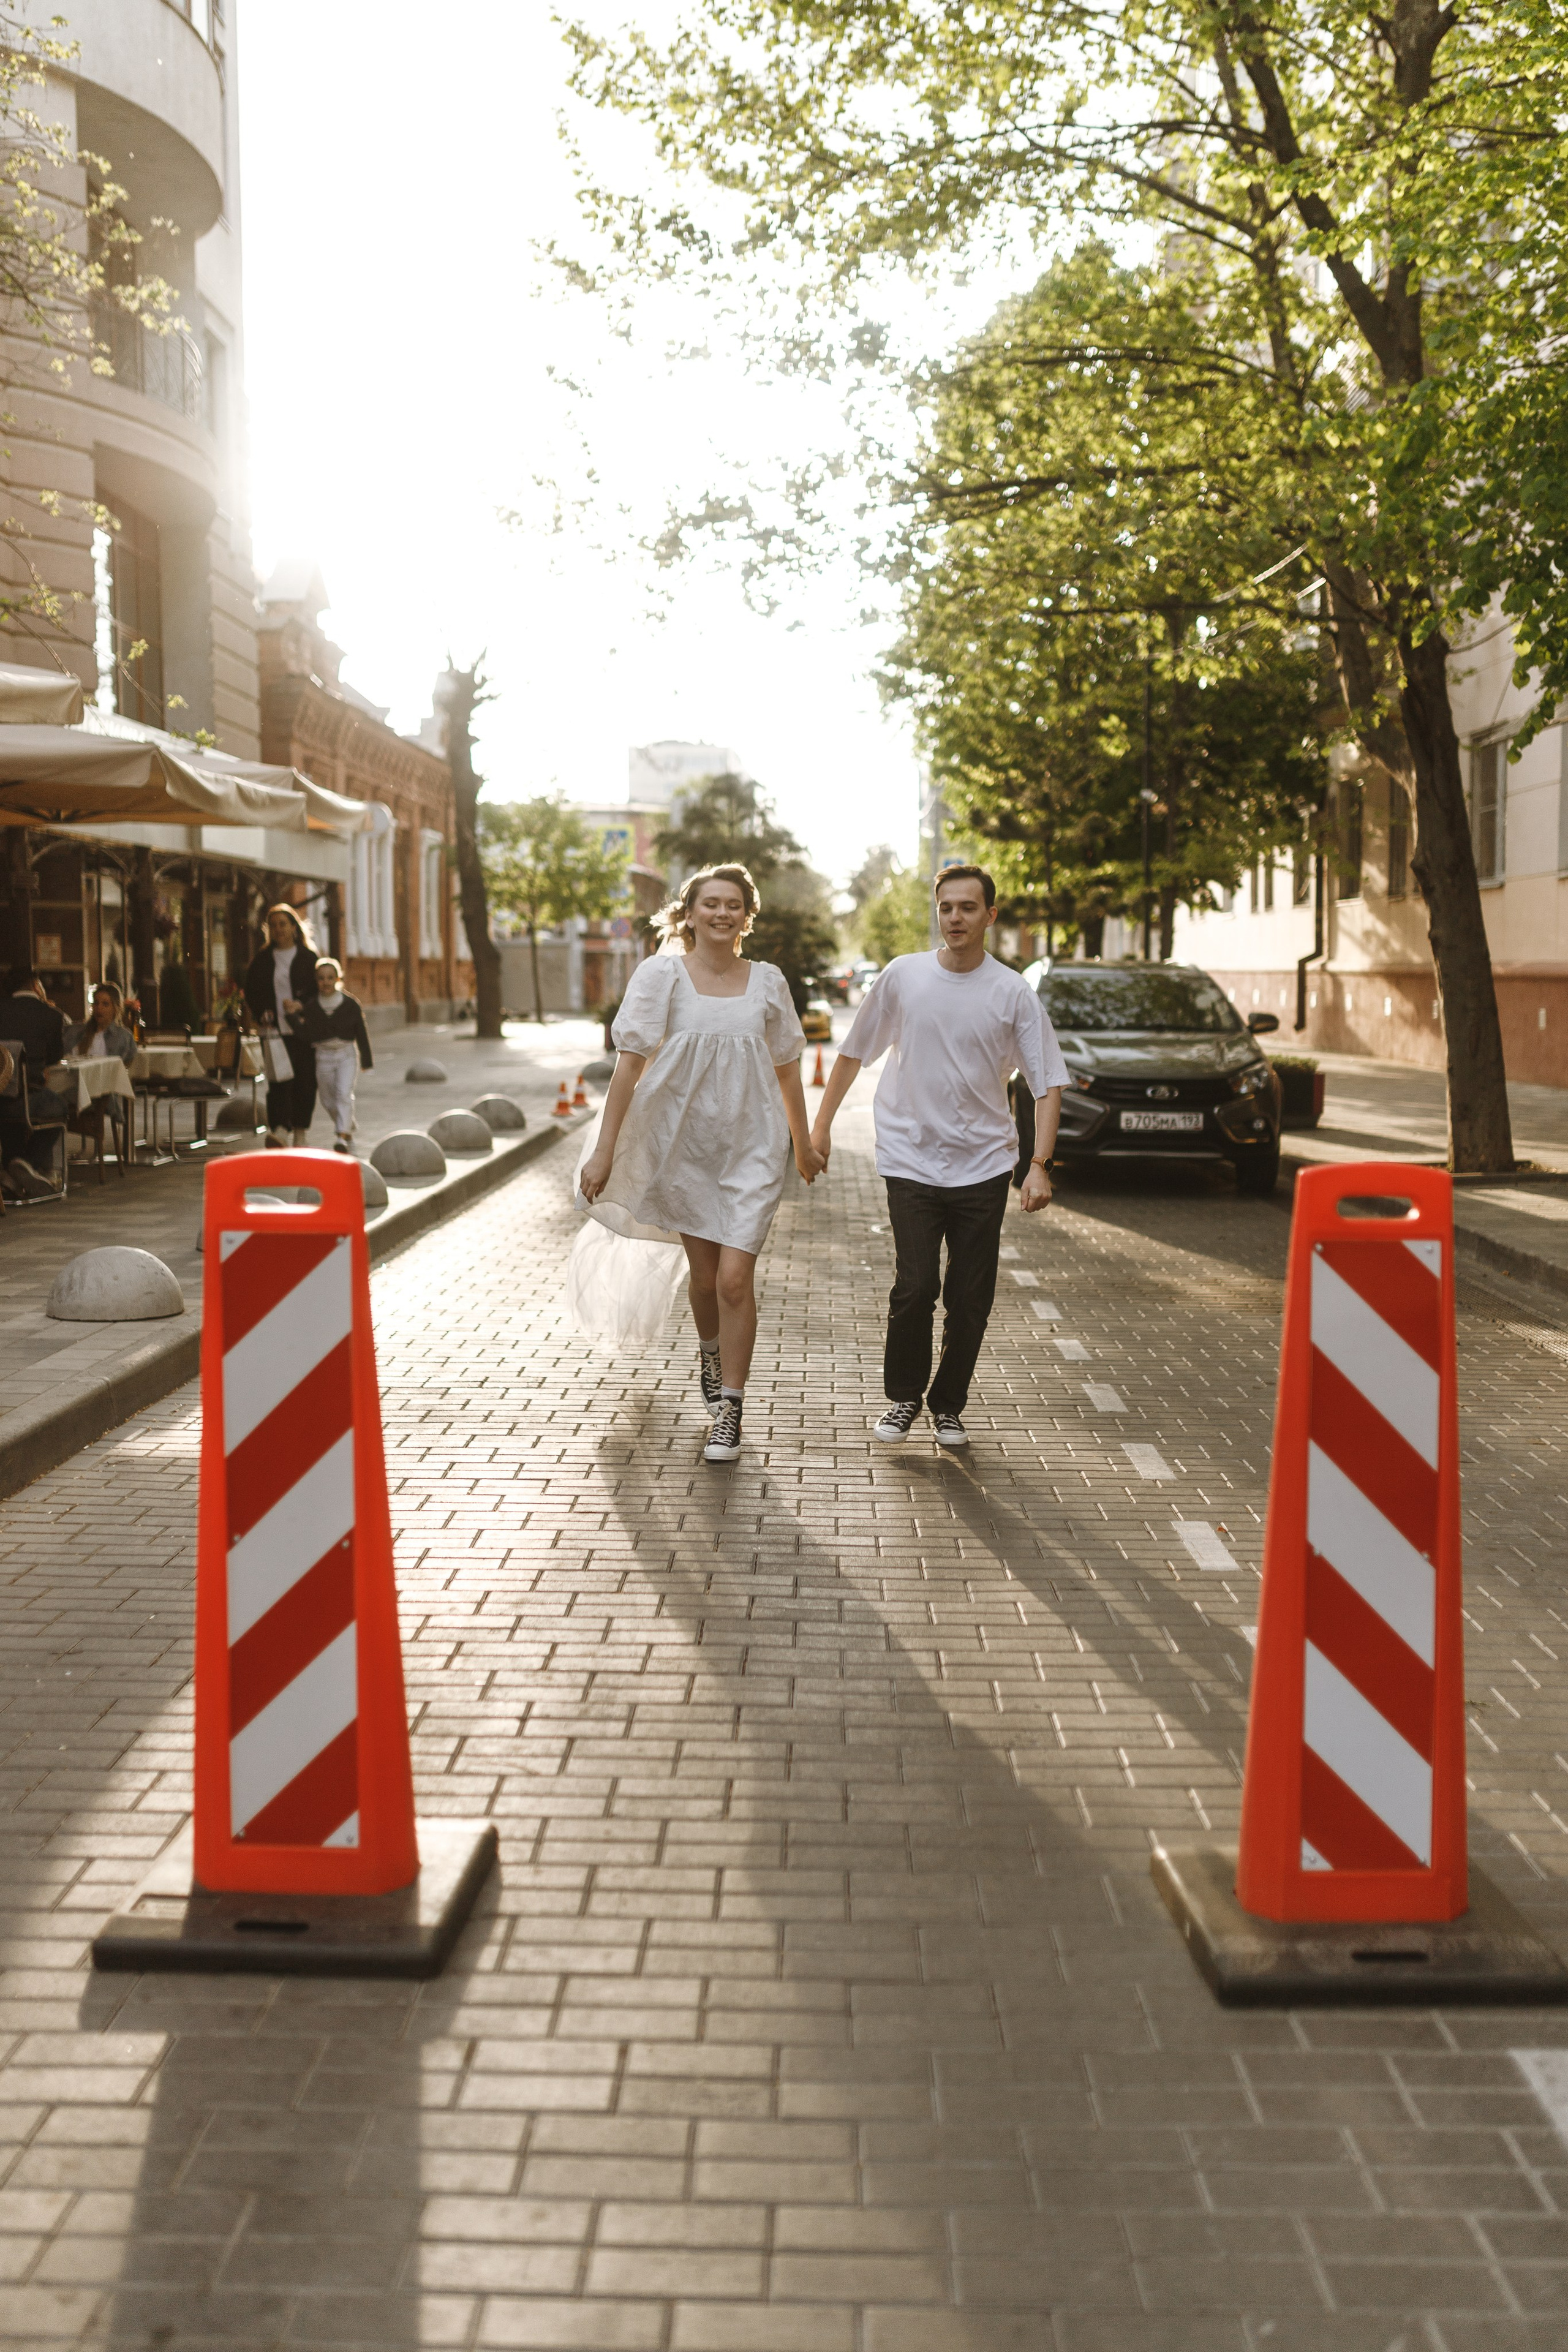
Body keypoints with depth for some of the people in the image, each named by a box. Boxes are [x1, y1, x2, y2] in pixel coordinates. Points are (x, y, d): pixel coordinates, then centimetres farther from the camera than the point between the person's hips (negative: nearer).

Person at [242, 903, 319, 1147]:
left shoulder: (308, 957, 6)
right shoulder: (262, 958, 11)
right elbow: (250, 990, 13)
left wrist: (301, 1005, -15)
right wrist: (261, 1013, -4)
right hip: (274, 1028, 0)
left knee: (305, 1080, 0)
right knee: (279, 1078, -14)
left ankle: (301, 1132, 11)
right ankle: (280, 1129, -24)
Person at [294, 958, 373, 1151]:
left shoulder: (351, 1004, -6)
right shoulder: (311, 1006, -4)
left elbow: (361, 1034, 0)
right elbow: (305, 1034, -11)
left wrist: (366, 1061, 3)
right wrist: (295, 1017, -25)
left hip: (347, 1055, -2)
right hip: (323, 1056, 2)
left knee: (344, 1094, -17)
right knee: (328, 1100, 11)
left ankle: (342, 1137, -19)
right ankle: (347, 1124, 38)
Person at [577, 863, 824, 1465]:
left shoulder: (767, 982, 3)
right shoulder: (661, 975, -4)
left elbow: (786, 1070, 14)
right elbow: (630, 1063, -6)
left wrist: (804, 1144, 21)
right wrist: (604, 1150, -9)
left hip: (751, 1147, 0)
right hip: (680, 1143, 0)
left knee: (734, 1278, -10)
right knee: (704, 1273, 12)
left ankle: (729, 1411, 2)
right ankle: (710, 1354, 45)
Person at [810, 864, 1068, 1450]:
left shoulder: (1013, 994, -2)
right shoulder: (904, 976, 0)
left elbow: (1047, 1083, -2)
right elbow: (854, 1051, 11)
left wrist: (1040, 1165, -13)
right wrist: (821, 1125, 12)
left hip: (984, 1165, 1)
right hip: (911, 1160, 0)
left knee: (971, 1298, 3)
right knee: (914, 1287, -9)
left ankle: (948, 1405, 22)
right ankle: (903, 1396, 13)